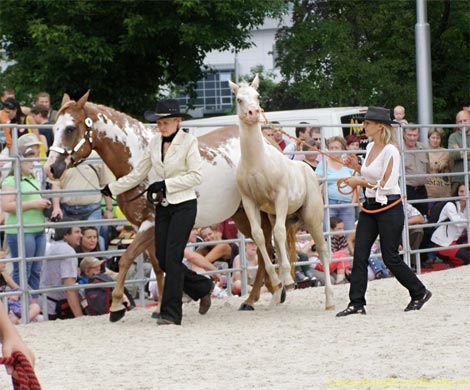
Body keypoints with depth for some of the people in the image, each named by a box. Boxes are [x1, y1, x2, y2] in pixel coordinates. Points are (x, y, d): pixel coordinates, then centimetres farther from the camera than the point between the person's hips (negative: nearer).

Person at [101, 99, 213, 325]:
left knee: (172, 257, -11)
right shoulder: (155, 143, 9)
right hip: (162, 206, 6)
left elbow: (196, 176, -12)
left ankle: (171, 313, -7)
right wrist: (111, 189, 12)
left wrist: (166, 184, -17)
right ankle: (203, 288, 24)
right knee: (163, 260, 4)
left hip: (184, 205, -6)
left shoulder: (188, 142, -8)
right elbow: (138, 174, 14)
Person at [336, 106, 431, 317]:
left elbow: (387, 185, -20)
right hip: (369, 207, 8)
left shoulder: (390, 151, -16)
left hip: (389, 208, -8)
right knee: (359, 255, 0)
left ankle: (420, 293, 19)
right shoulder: (370, 147, 10)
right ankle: (356, 303, 2)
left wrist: (361, 182, -15)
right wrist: (355, 167, 9)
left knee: (390, 258, -1)